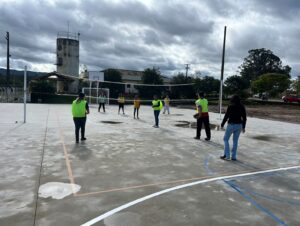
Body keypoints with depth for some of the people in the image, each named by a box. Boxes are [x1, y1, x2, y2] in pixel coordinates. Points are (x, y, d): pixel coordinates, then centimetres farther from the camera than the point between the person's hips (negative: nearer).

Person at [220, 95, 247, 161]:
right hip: (239, 125, 5)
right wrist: (243, 127, 15)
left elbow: (226, 116, -11)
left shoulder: (230, 106, -10)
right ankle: (233, 156, 16)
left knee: (226, 139, 10)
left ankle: (227, 155, 5)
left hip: (231, 125, -5)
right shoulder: (242, 107, 4)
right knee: (235, 141, 12)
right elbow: (244, 118, 6)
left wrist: (222, 124, 0)